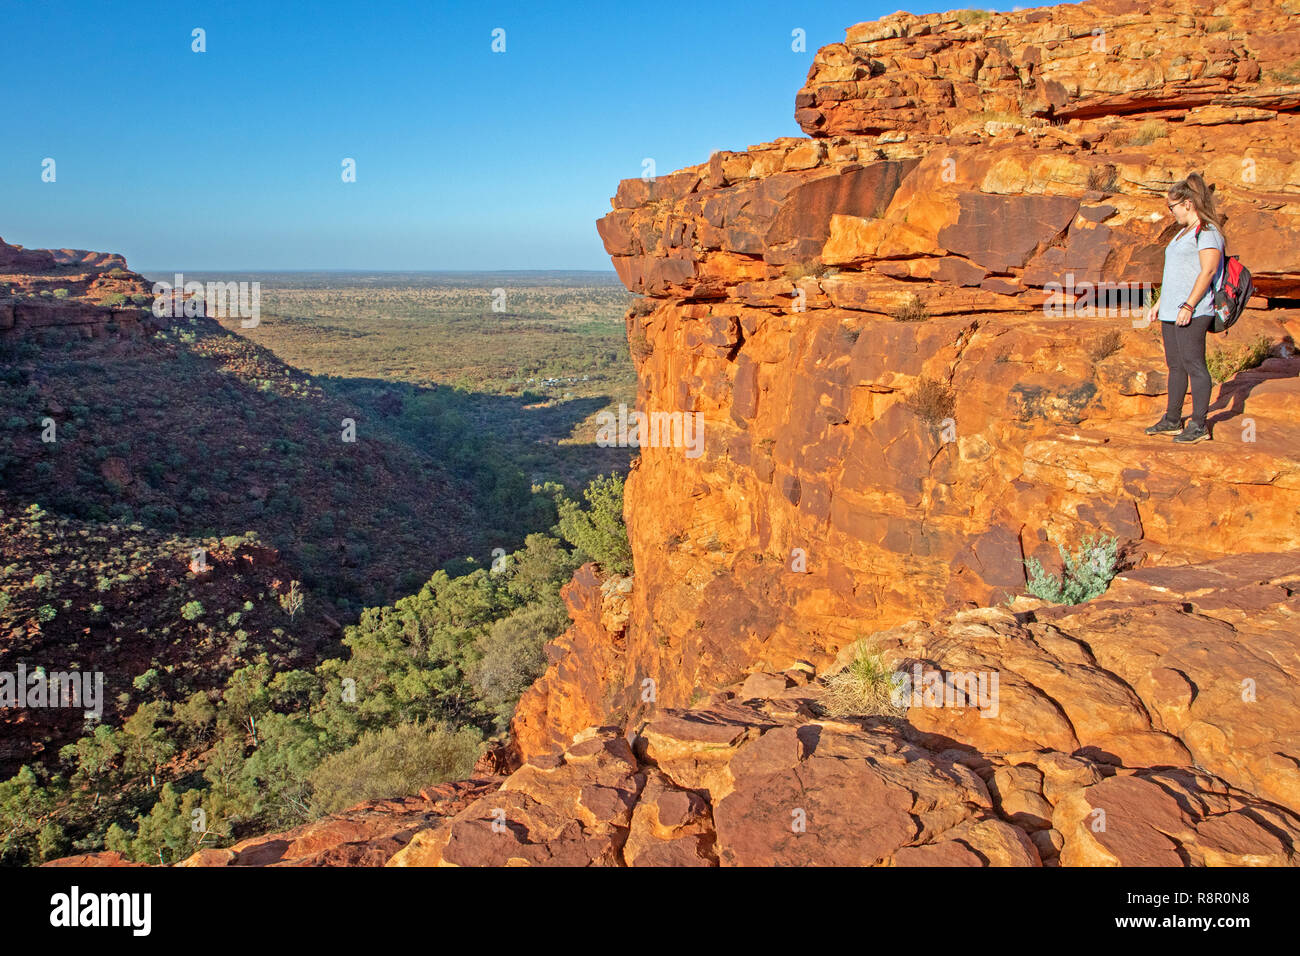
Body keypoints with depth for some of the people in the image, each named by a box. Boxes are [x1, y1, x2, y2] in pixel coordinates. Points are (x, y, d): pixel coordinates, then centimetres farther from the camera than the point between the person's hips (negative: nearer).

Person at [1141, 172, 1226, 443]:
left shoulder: (1208, 232, -9)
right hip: (1172, 311, 10)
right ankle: (1172, 420, 21)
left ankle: (1199, 425, -2)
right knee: (1175, 365, 13)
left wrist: (1189, 306, -23)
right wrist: (1159, 303, 24)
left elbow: (1208, 270, -18)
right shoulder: (1184, 233, 20)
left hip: (1192, 313, -10)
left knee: (1194, 365, -7)